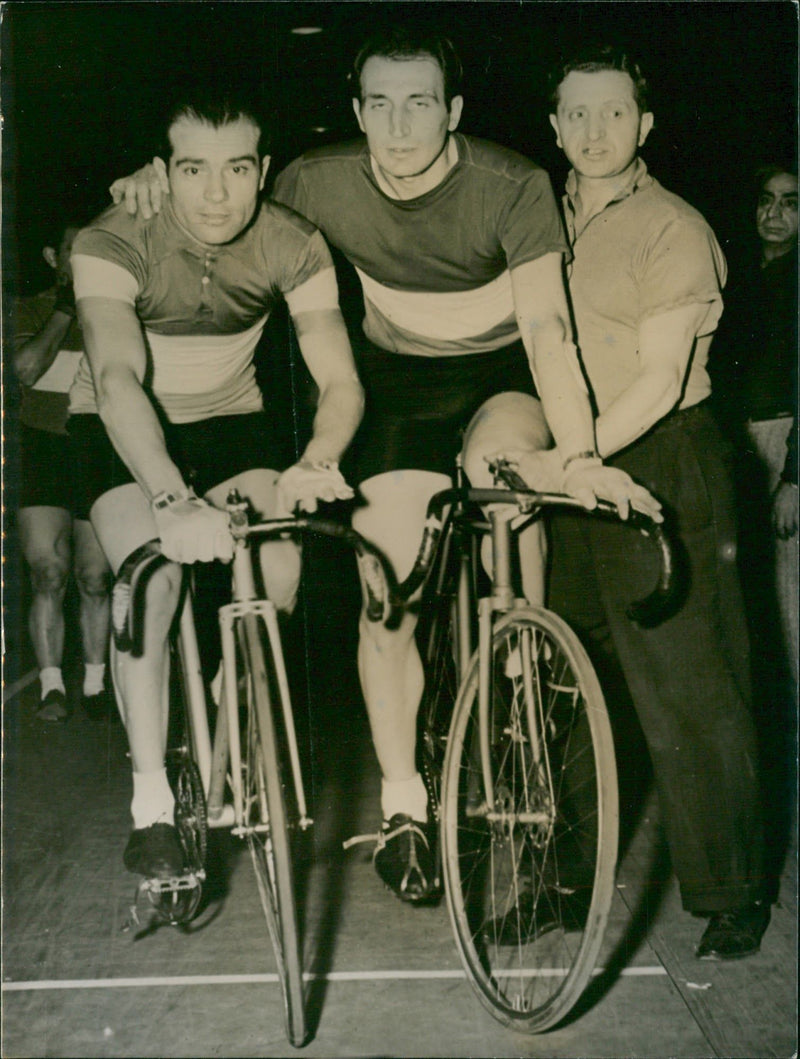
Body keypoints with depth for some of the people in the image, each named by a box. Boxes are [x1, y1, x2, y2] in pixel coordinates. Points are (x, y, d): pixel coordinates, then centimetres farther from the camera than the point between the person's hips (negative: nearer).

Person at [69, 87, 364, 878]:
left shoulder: (292, 245, -18)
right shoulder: (112, 243, -27)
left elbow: (340, 379, -24)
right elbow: (117, 379, -41)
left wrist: (315, 462, -46)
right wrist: (173, 500, -57)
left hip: (229, 423, 3)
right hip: (122, 434, -2)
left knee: (279, 563, -20)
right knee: (153, 576, -27)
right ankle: (151, 802, -15)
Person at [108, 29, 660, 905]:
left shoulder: (512, 186, -21)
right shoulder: (321, 184, -14)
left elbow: (546, 325, -27)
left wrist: (576, 452, -39)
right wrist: (160, 180, -15)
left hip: (504, 375, -2)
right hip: (401, 382, 2)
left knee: (499, 464, -36)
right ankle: (402, 805, 7)